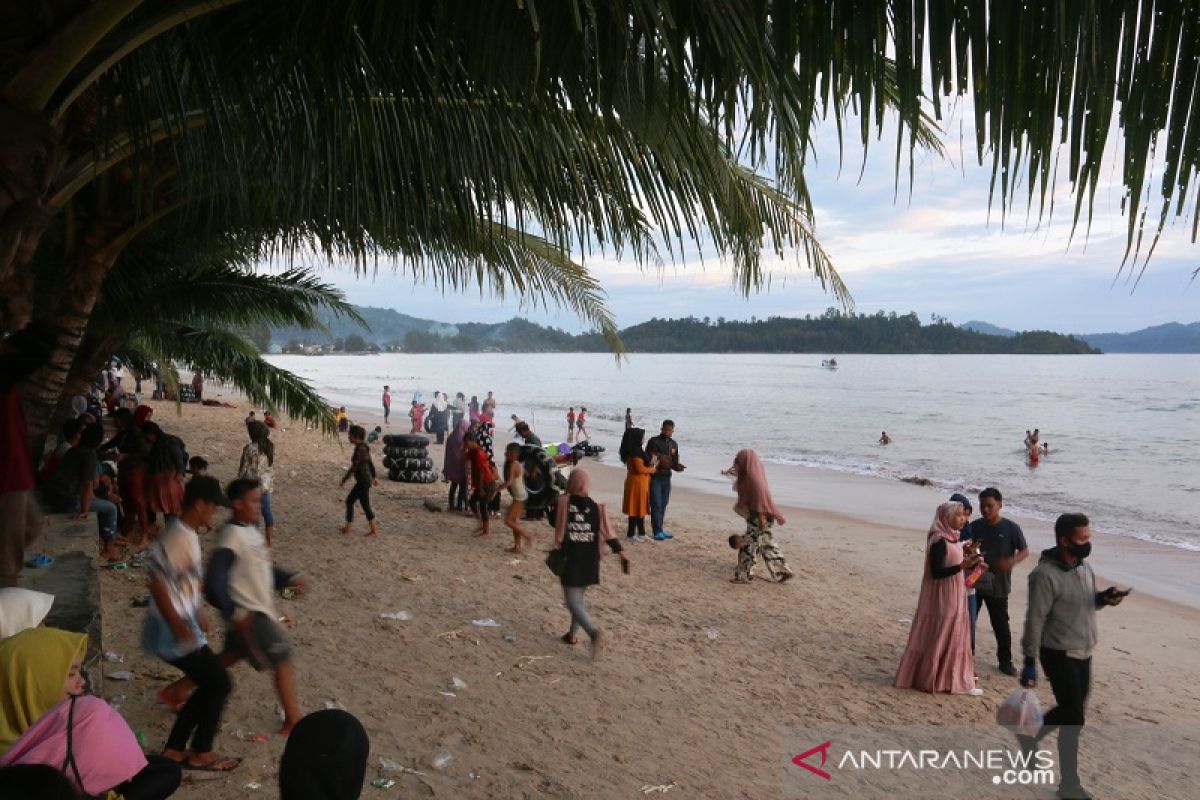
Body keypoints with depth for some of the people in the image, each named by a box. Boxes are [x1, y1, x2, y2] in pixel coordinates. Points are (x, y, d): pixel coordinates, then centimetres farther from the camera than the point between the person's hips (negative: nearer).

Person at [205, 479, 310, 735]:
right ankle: (294, 720, 13)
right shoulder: (232, 537, -24)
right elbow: (214, 582, -27)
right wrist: (234, 613, -24)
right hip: (248, 614, -9)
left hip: (259, 608, 9)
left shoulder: (252, 529, 5)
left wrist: (290, 578, 6)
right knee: (283, 659, 0)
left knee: (233, 656, 23)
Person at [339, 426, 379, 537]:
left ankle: (374, 531, 6)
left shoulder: (360, 449, -20)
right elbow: (370, 463, 18)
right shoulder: (363, 447, 9)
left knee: (365, 506, -2)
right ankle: (347, 527, 23)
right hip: (364, 480, 10)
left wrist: (344, 479, -13)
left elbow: (354, 467, -21)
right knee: (349, 501, 16)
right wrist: (374, 477, 26)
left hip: (363, 481, -10)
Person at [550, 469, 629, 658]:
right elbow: (607, 531, -8)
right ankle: (572, 634, 30)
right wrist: (620, 552, -8)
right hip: (590, 560, 4)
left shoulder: (563, 502, -10)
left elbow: (554, 522, 5)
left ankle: (593, 631, -23)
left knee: (573, 601, -1)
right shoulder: (596, 505, -3)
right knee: (579, 596, 22)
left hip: (570, 559, -4)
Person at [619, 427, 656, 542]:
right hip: (637, 482, -10)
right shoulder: (635, 451, -19)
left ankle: (641, 533, 23)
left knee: (641, 508, 15)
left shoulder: (636, 450, 12)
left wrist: (650, 465, 3)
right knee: (636, 509, -2)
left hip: (640, 482, 10)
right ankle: (631, 534, 5)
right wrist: (652, 469, -6)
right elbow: (640, 468, -21)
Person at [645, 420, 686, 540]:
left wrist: (678, 467, -5)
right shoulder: (653, 441, -4)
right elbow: (646, 459, -7)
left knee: (663, 505, 9)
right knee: (656, 505, -8)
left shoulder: (673, 444, 12)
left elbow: (674, 462, 16)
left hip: (666, 478, 6)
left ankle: (659, 530, 17)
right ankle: (657, 532, -7)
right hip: (654, 477, -5)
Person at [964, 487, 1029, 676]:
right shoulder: (974, 527, 2)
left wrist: (1011, 561, -22)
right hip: (974, 582, 3)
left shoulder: (1011, 528, -7)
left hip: (998, 585, -3)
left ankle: (1005, 661, 23)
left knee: (1001, 625, 7)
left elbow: (1025, 551, -3)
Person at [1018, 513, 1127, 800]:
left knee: (1070, 709, 19)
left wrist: (1104, 598, -7)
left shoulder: (1084, 565, 3)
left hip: (1083, 653, 8)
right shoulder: (1045, 575, -22)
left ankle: (1030, 737, 42)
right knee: (1074, 718, -2)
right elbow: (1035, 620, -21)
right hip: (1059, 655, -8)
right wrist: (1030, 664, -20)